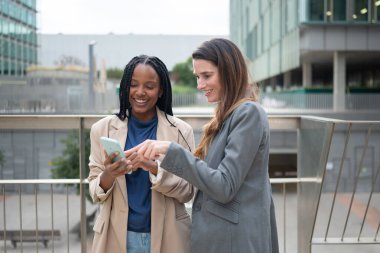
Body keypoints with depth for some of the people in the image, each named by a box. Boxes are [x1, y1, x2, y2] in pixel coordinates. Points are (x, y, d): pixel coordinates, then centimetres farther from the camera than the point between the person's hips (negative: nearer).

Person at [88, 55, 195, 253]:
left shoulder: (181, 131, -6)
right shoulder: (102, 129, -3)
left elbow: (187, 191, -7)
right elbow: (95, 192, -1)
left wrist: (154, 168, -23)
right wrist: (109, 175, -21)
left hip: (166, 236, 0)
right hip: (117, 235, 1)